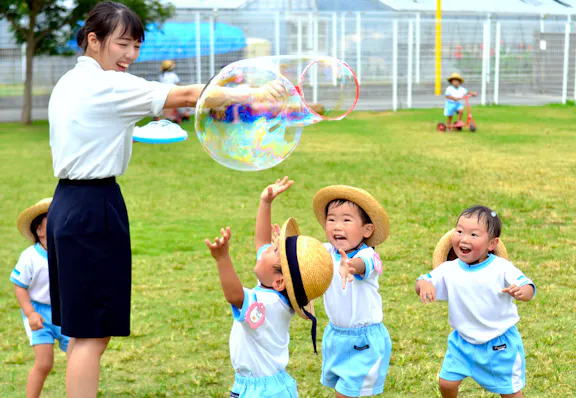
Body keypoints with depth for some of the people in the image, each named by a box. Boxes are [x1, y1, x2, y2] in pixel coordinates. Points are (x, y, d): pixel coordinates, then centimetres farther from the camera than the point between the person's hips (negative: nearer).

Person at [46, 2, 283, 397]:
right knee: (91, 334, -5)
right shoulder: (107, 85, -13)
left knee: (86, 332, 14)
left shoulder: (68, 83, 15)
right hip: (94, 207, -9)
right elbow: (187, 95, -15)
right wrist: (252, 95, -12)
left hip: (67, 202, 9)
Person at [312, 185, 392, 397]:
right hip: (335, 335, 6)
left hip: (363, 341, -5)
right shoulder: (327, 252, -4)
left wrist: (349, 266, -68)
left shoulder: (368, 256, -22)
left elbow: (361, 264, -44)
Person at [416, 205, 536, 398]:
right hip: (463, 341, 3)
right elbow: (423, 282, -4)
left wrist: (521, 291, -42)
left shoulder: (502, 268, -17)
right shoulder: (448, 270, -9)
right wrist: (423, 284, -30)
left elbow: (529, 288, -17)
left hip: (500, 344, -2)